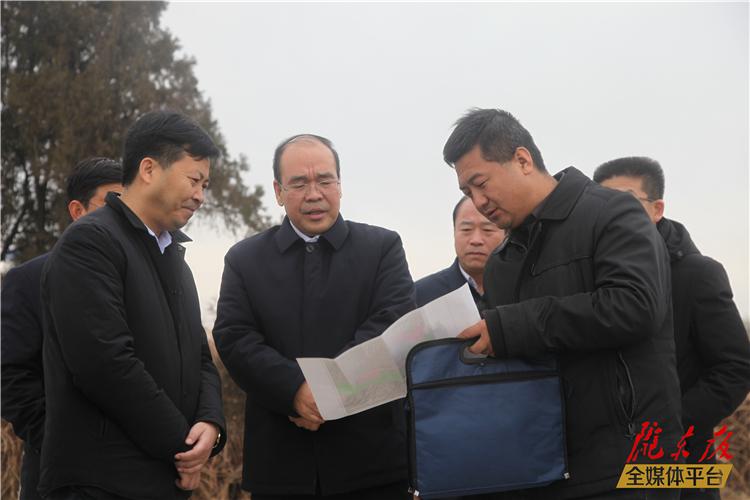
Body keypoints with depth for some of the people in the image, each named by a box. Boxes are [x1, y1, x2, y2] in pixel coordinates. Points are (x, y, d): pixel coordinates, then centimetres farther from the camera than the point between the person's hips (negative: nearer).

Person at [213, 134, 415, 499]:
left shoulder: (383, 247, 8)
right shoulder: (244, 259, 10)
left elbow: (393, 322, -6)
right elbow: (234, 339, -2)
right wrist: (296, 391, -18)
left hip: (370, 455, -1)